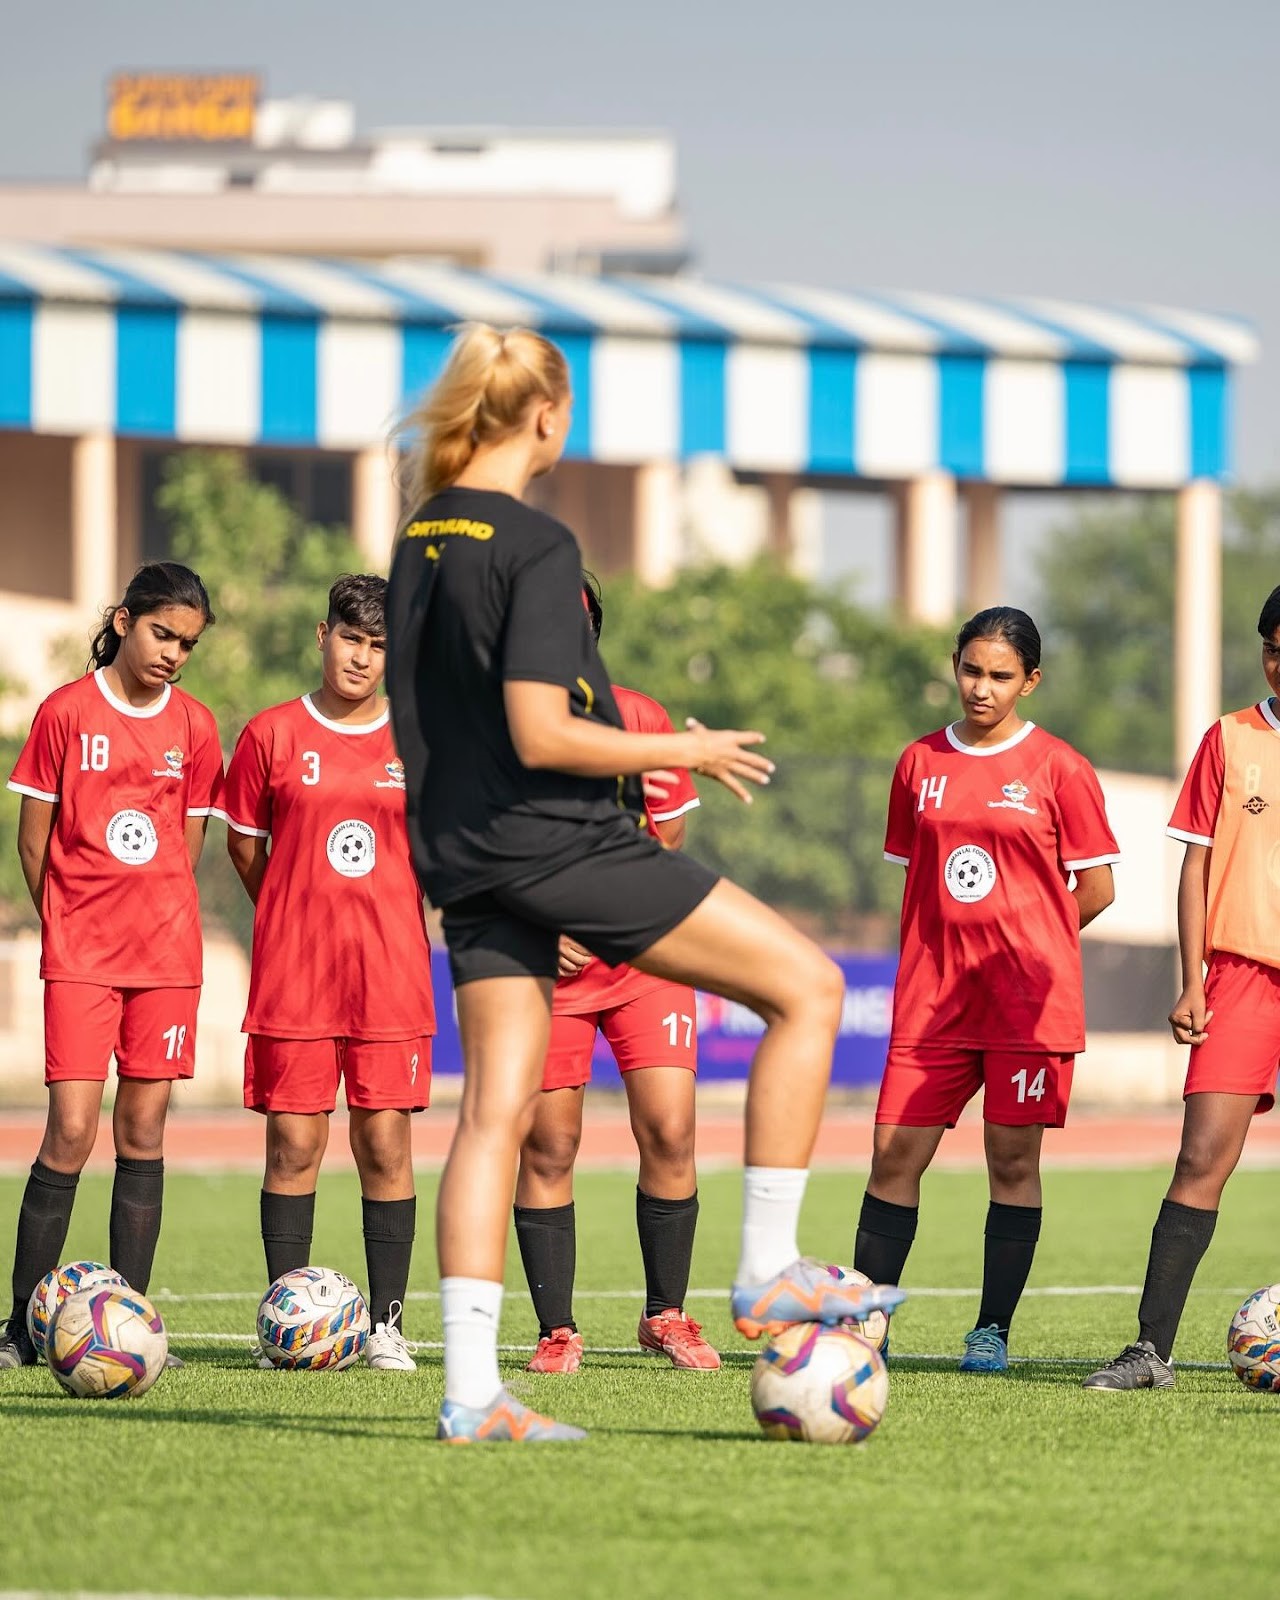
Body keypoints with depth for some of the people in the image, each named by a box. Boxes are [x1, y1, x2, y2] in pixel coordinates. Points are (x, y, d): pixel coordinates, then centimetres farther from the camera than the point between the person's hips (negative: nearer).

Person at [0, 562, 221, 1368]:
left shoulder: (195, 727, 7)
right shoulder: (66, 712, -2)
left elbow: (186, 848, 14)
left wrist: (150, 921, 8)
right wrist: (68, 926, 7)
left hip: (167, 952, 3)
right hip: (79, 958, -3)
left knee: (143, 1130, 3)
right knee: (72, 1132, -10)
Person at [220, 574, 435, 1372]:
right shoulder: (272, 735, 3)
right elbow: (245, 845, 12)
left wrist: (394, 918, 8)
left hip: (391, 970, 1)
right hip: (291, 973, -1)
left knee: (386, 1145, -1)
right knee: (294, 1142, -2)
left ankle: (388, 1323, 4)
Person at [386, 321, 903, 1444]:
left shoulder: (420, 540, 11)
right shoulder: (535, 547, -15)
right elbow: (540, 734, -21)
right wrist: (682, 753, -8)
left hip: (463, 856, 9)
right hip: (559, 843, -9)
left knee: (498, 1106, 6)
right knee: (808, 985, 0)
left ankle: (470, 1391, 0)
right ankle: (768, 1274, 0)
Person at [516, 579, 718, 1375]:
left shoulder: (640, 718, 2)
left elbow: (670, 831, 10)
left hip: (643, 957, 1)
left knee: (670, 1131, -7)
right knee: (547, 1150, -1)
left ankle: (666, 1316, 8)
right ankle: (558, 1332, 9)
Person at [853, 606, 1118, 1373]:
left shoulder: (1059, 769, -1)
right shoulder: (921, 764, 10)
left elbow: (1096, 889, 1)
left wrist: (1020, 939, 4)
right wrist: (951, 944, 8)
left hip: (1029, 996, -3)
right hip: (932, 995, 3)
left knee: (1013, 1158, -1)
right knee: (895, 1154, -2)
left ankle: (994, 1331, 8)